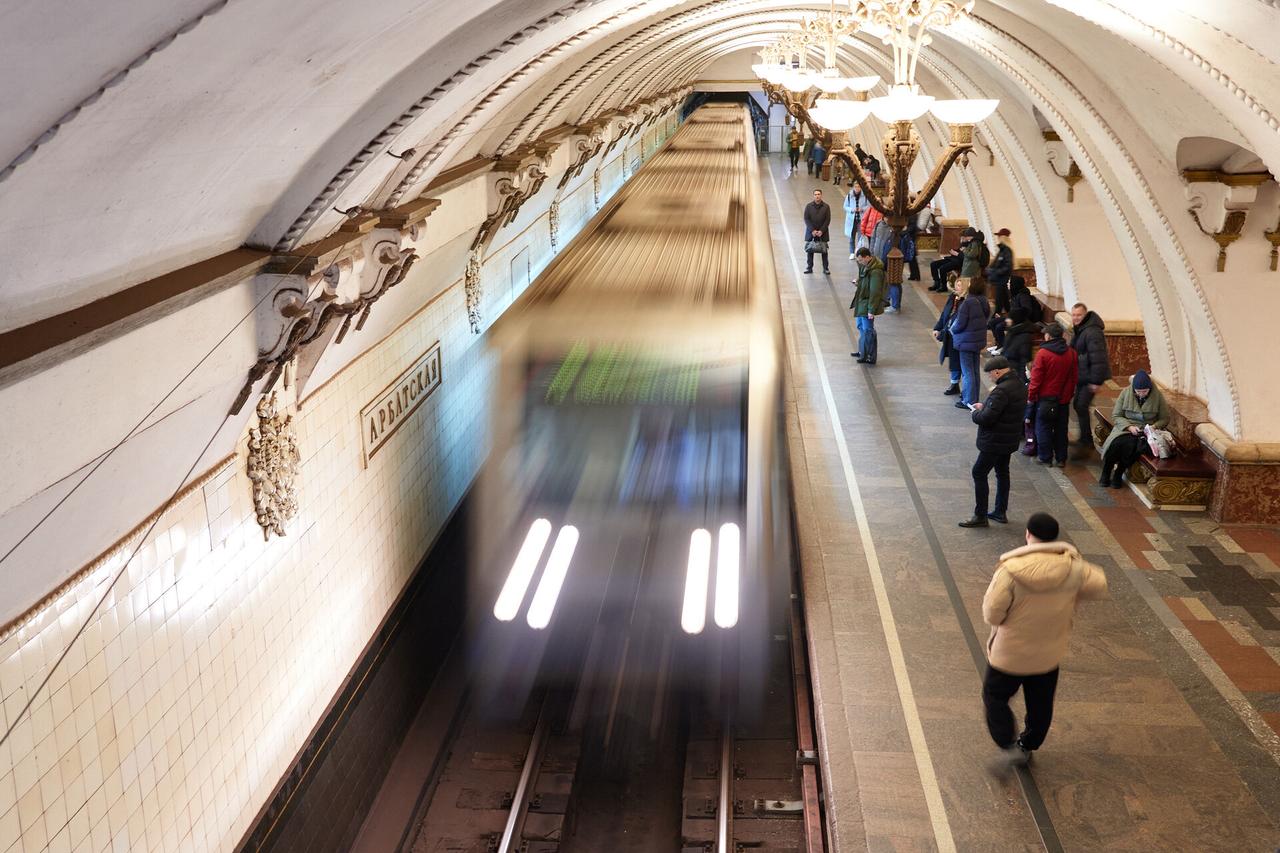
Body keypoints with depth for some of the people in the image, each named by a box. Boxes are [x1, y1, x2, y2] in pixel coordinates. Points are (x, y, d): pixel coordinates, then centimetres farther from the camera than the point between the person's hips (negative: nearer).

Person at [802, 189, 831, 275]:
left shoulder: (826, 206, 0)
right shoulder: (808, 206, 1)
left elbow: (828, 220, -2)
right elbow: (806, 219, -3)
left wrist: (821, 231, -12)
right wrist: (812, 230, -12)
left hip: (822, 232, -1)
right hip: (811, 232, 1)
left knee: (824, 251, 1)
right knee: (809, 250, 4)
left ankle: (826, 268, 7)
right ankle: (809, 267, 12)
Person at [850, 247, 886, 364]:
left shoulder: (875, 271, -24)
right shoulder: (865, 267, 6)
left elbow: (875, 292, -24)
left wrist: (871, 310, -23)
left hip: (867, 305, -10)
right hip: (861, 303, 10)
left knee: (868, 330, -3)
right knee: (861, 327, 22)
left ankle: (870, 357, 5)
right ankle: (862, 352, 37)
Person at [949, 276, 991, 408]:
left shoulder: (968, 303, -22)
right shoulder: (984, 302, 3)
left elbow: (960, 323, -22)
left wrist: (952, 329, 1)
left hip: (966, 341, -8)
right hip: (979, 340, 8)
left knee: (967, 372, 0)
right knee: (974, 371, 18)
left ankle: (969, 401, 5)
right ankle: (973, 398, 29)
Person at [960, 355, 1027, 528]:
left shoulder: (1001, 391, -26)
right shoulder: (1019, 385, 6)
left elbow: (987, 418, -28)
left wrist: (975, 413, -8)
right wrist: (984, 406, 8)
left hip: (995, 441, -10)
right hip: (1010, 440, 10)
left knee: (979, 473, -1)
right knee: (1002, 473, 19)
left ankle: (980, 516, 1)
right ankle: (1001, 512, 28)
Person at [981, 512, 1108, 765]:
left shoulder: (1012, 571, -27)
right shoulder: (1072, 569, -16)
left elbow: (991, 614, -22)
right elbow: (1099, 587, 2)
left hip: (1009, 653, -4)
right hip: (1049, 655, 4)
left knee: (995, 697, 18)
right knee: (1040, 704, 24)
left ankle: (1010, 746, 9)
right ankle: (1028, 745, 40)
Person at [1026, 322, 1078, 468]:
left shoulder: (1043, 353, -16)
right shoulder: (1071, 353, -1)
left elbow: (1036, 379, -13)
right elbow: (1074, 377, 7)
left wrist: (1031, 397, -2)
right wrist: (1069, 394, 18)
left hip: (1046, 398, -5)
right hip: (1064, 399, 5)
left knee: (1044, 428, 7)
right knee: (1061, 429, 12)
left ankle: (1046, 458, 11)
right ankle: (1061, 459, 17)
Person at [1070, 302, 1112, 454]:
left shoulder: (1092, 332, -21)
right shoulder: (1078, 330, 13)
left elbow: (1097, 358, -26)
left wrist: (1095, 381, -26)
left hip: (1091, 377, -10)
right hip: (1081, 376, 10)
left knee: (1082, 407, -15)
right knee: (1078, 405, 15)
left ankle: (1086, 442, -10)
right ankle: (1085, 439, 27)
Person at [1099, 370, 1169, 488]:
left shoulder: (1157, 396, -5)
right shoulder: (1125, 393, -4)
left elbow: (1164, 419, 4)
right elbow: (1116, 416, 0)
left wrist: (1154, 426, -16)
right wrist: (1129, 426, -17)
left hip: (1147, 430, -1)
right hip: (1126, 427, 1)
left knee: (1132, 446, -34)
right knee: (1116, 443, -32)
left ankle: (1118, 474, -15)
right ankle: (1106, 473, -12)